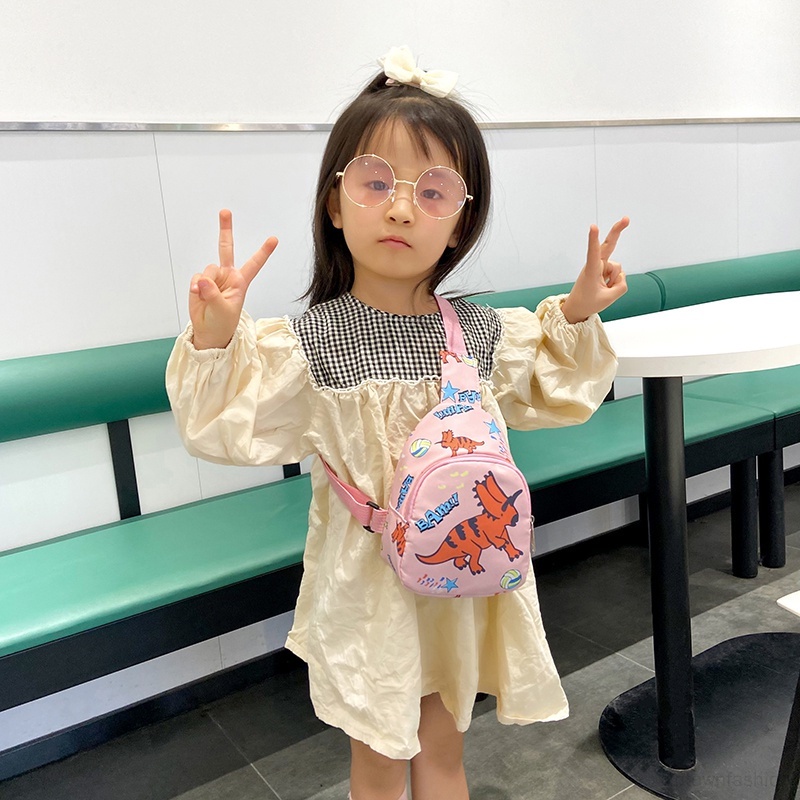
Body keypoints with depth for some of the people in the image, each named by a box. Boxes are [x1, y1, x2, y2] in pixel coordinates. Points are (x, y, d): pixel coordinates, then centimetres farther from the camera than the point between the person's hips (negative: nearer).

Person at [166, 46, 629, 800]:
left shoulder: (487, 333, -6)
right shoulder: (308, 341, -17)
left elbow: (551, 393, 11)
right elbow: (229, 427, -16)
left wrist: (575, 318, -2)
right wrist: (214, 339, -30)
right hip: (368, 586, -3)